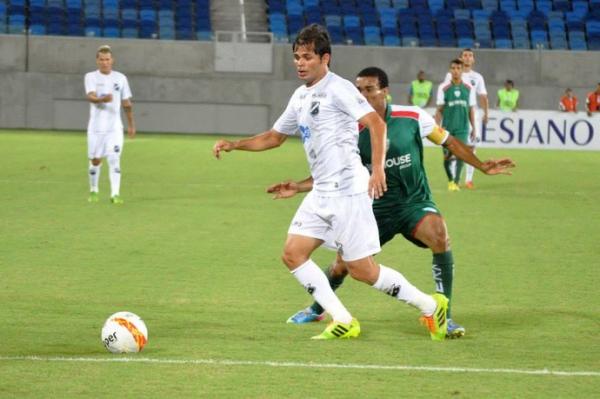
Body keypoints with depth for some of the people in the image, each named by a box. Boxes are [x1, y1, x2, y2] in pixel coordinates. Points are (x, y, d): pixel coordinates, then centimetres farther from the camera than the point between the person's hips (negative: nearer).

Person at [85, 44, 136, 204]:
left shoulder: (120, 78, 5)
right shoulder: (91, 77, -3)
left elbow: (127, 103, 14)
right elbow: (91, 97, -21)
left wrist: (131, 124, 15)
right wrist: (103, 99, -42)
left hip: (115, 127, 0)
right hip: (96, 126, 0)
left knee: (114, 159, -13)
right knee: (95, 161, 9)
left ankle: (115, 194, -17)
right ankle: (93, 191, 29)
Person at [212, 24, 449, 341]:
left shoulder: (337, 88, -10)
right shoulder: (300, 97, 16)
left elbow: (376, 123, -19)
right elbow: (274, 137, 30)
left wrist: (377, 169, -30)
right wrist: (233, 145, 19)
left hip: (348, 192, -9)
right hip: (321, 193, 9)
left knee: (362, 270, -7)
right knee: (293, 254, 1)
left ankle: (431, 307, 9)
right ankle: (343, 322, 5)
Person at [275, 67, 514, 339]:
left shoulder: (412, 117, -11)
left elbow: (449, 142, 3)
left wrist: (482, 167, -2)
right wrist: (298, 188, -12)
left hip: (415, 203, -2)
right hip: (378, 209, 2)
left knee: (439, 236, -32)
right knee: (343, 263, 1)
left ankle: (444, 317, -20)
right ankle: (317, 310, 36)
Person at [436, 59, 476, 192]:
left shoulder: (469, 88, 4)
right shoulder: (443, 88, -1)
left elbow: (471, 110, 10)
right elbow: (439, 110, 2)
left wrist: (474, 128, 9)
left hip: (462, 127, 0)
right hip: (447, 127, 0)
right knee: (447, 156, 5)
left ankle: (456, 182, -13)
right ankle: (450, 180, 28)